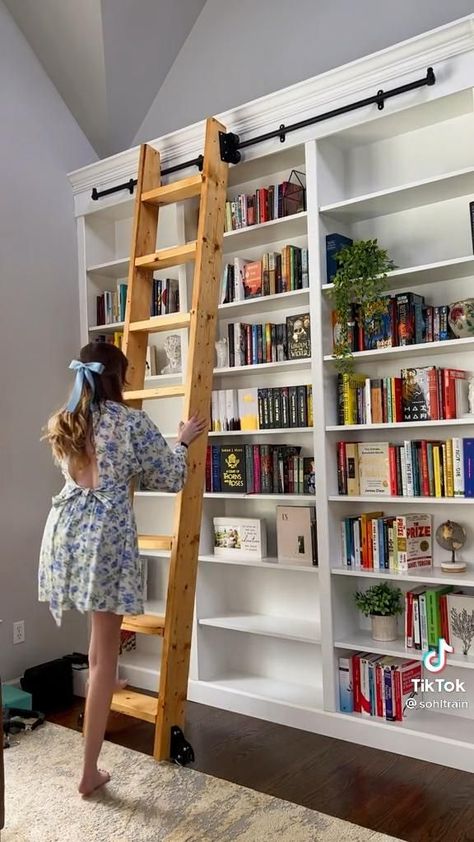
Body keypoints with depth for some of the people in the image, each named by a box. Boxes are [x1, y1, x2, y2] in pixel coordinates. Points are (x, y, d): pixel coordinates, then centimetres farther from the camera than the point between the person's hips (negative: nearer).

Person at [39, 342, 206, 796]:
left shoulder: (62, 424, 10)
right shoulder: (133, 421, -6)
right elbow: (170, 479, 1)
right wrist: (183, 441, 18)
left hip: (65, 531, 6)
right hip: (106, 537, -6)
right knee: (105, 655, 4)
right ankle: (89, 771, 12)